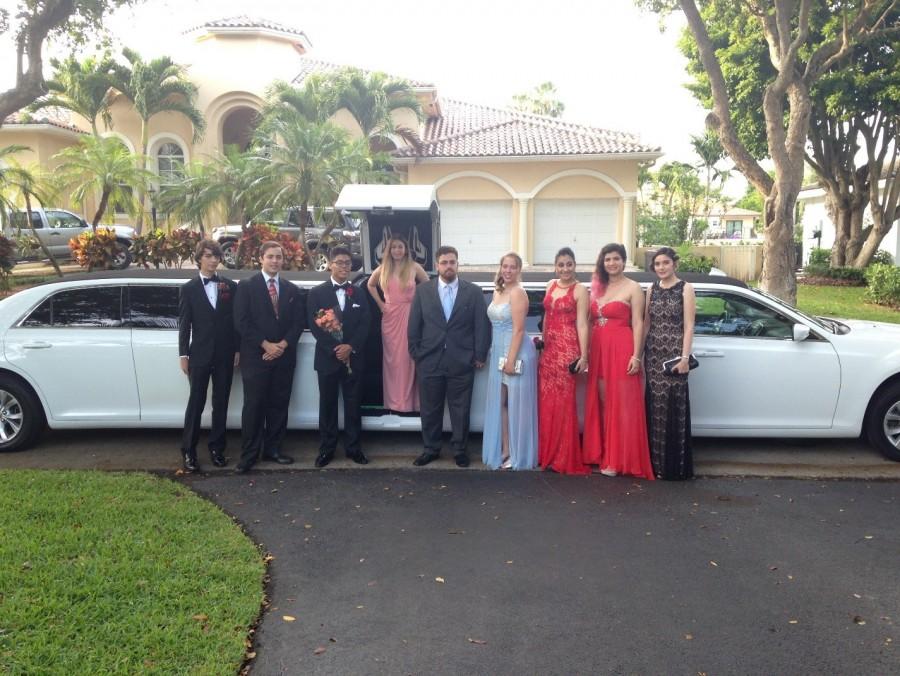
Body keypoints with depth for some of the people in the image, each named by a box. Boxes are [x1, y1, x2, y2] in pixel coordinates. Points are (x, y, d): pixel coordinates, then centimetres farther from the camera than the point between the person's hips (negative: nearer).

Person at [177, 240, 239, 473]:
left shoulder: (230, 286, 5)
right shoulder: (189, 288, 3)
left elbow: (236, 320, 5)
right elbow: (184, 324, 1)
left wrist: (238, 350, 0)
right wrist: (183, 355, -4)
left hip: (225, 355, 2)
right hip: (199, 354, -1)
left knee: (221, 403, 8)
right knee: (196, 403, 1)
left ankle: (216, 448, 18)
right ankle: (188, 451, 9)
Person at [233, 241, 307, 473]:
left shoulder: (292, 290, 12)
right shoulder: (246, 286, 1)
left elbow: (299, 322, 7)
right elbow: (241, 322, -7)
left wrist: (283, 345, -8)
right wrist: (266, 345, -13)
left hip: (284, 356, 4)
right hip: (255, 356, -3)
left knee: (279, 405, 7)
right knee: (253, 406, -2)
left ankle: (273, 449, 18)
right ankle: (249, 454, 5)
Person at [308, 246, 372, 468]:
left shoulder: (359, 293, 9)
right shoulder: (317, 293, 2)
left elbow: (364, 324, 2)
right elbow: (314, 325, -5)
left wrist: (350, 347, -13)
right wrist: (334, 349, -13)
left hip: (353, 357, 2)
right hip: (327, 357, -1)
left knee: (353, 404, 6)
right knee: (327, 404, 5)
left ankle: (353, 447, 16)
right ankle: (326, 448, 15)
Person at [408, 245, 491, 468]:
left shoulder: (473, 291, 1)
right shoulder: (422, 290, 4)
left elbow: (482, 325, 0)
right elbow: (414, 326, 5)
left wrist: (480, 356, -3)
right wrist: (415, 353, 1)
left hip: (462, 362, -1)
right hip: (429, 361, 1)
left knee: (461, 409, 8)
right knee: (430, 409, 10)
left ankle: (460, 449, 23)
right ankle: (431, 449, 25)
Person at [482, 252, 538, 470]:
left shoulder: (518, 293, -12)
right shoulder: (497, 292, 12)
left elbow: (518, 330, -17)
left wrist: (511, 360, -20)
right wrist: (497, 356, 14)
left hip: (516, 352, -8)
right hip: (497, 352, 8)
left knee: (516, 403, 1)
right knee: (499, 403, 10)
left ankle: (518, 455, 11)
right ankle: (504, 451, 19)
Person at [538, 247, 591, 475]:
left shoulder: (580, 291, -5)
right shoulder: (551, 285, 14)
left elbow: (582, 324, -10)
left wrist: (583, 356, -16)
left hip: (567, 349, -6)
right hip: (548, 349, 6)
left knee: (563, 402, -3)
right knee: (546, 401, 7)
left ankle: (565, 458, 6)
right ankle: (548, 453, 17)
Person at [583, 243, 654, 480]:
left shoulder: (633, 288, -2)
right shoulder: (597, 287, 15)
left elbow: (638, 324, -7)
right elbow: (591, 321, 13)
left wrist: (636, 355, -14)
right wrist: (586, 351, 7)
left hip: (621, 349, -6)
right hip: (598, 349, 6)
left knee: (621, 404, -2)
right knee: (602, 403, 9)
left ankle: (618, 459, 4)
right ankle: (603, 455, 17)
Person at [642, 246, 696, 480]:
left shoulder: (685, 289, -1)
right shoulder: (652, 289, 12)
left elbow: (689, 326, -6)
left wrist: (684, 357, -13)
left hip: (674, 354, -4)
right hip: (653, 353, 4)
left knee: (674, 405, -4)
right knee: (654, 405, 5)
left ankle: (675, 465, 5)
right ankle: (655, 462, 14)